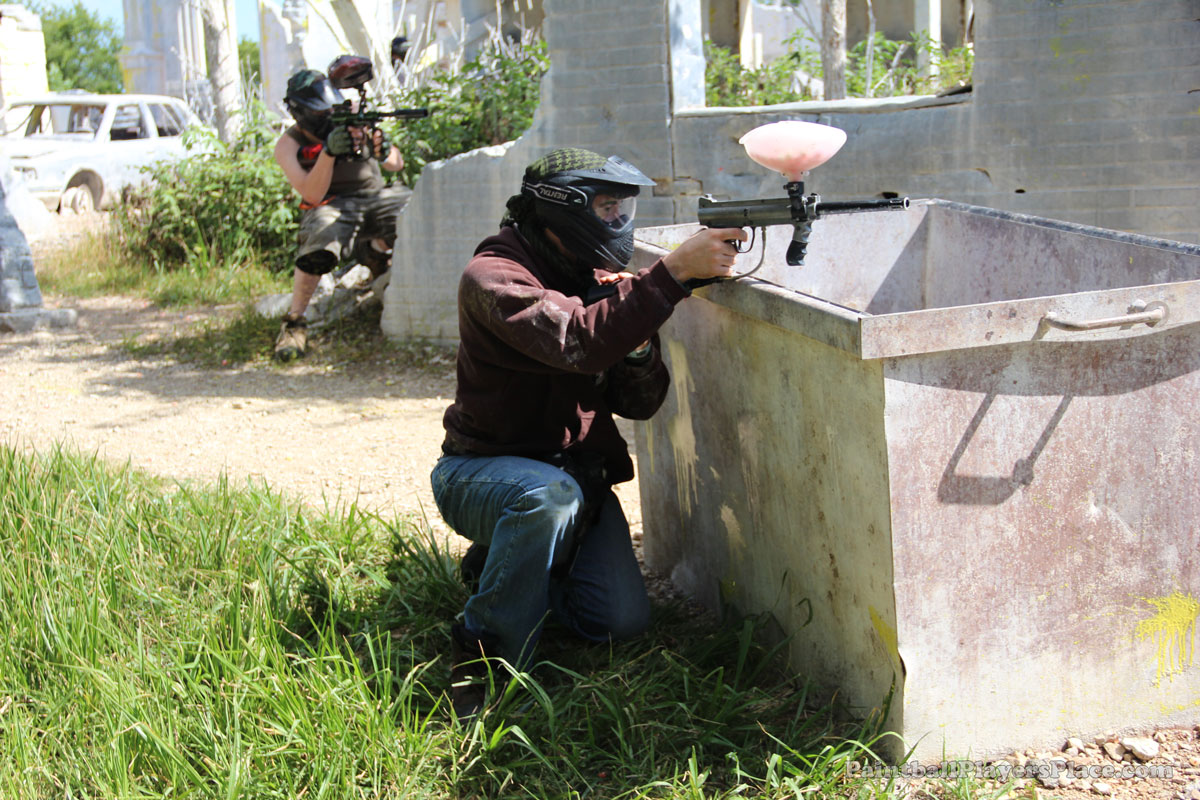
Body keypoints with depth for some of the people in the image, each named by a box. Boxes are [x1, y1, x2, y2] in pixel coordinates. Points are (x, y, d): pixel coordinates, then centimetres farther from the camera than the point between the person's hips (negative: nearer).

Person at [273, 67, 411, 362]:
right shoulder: (288, 145, -3)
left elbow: (398, 164, 3)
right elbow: (313, 195, -17)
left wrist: (385, 152, -22)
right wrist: (329, 152, -30)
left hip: (374, 197, 4)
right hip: (332, 206, -4)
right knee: (318, 248, -39)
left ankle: (376, 252, 11)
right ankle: (294, 323, -22)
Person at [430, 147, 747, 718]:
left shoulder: (599, 279, 6)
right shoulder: (493, 277, -17)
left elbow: (640, 403, 3)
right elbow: (577, 342, -37)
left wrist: (636, 337, -17)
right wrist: (675, 271, -38)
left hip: (580, 473, 6)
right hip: (483, 472, -6)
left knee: (624, 621, -11)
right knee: (550, 495, -39)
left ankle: (500, 564, 18)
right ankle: (484, 659, -20)